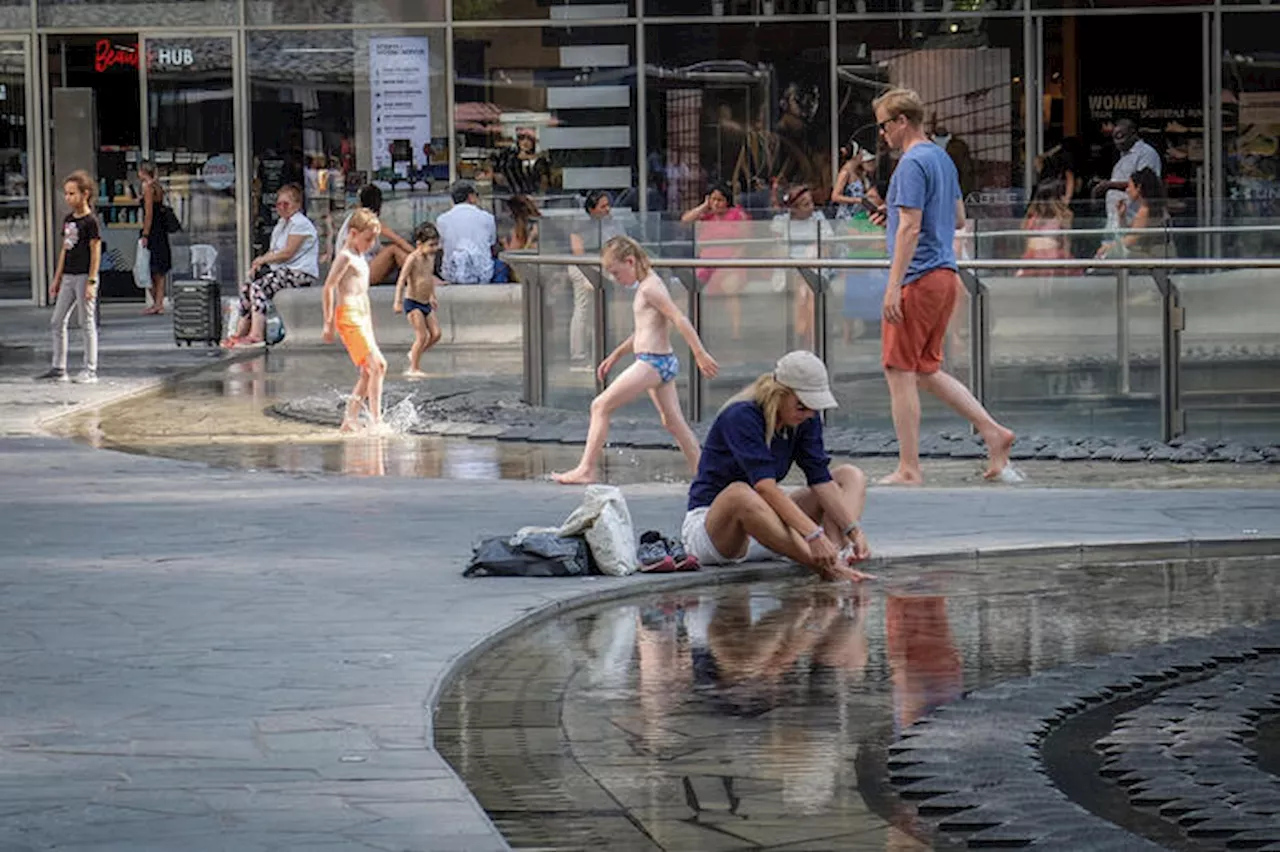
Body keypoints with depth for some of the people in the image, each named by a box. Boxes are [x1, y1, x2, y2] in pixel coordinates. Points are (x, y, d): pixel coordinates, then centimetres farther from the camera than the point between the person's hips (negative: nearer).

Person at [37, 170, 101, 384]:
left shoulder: (90, 221, -11)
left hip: (84, 276, -8)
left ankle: (90, 370, 4)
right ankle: (58, 368, 13)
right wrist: (57, 279, 17)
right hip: (68, 276, 8)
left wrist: (91, 282, -17)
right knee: (57, 321, 7)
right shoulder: (68, 220, 12)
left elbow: (96, 253, -12)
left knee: (87, 323, -2)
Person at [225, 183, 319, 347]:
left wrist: (262, 259, -7)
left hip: (301, 274, -10)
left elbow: (287, 253, -17)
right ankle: (241, 332, 0)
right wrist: (258, 263, 0)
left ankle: (256, 335, -29)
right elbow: (273, 252, 20)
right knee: (246, 287, 0)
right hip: (283, 271, 10)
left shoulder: (300, 224, -11)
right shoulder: (281, 224, 21)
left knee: (258, 287, -26)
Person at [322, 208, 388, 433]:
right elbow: (328, 288, -14)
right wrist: (329, 323, -16)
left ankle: (350, 421, 9)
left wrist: (369, 325, 25)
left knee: (368, 372, 7)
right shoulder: (346, 256, -9)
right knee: (378, 365, -17)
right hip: (349, 316, -10)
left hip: (362, 318, 10)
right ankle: (376, 420, -17)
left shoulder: (360, 258, 20)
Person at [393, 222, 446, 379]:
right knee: (422, 336, -11)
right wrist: (398, 301, -27)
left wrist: (432, 296, 34)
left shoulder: (431, 257, 9)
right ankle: (413, 369, -2)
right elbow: (402, 280, -20)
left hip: (425, 304, 8)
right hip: (413, 302, -8)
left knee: (436, 334, 2)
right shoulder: (413, 259, -15)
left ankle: (414, 354, 22)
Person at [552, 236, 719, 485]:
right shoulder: (647, 285, 17)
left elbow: (680, 320, -21)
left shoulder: (649, 288, -14)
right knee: (673, 422, 14)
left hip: (652, 362, -10)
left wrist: (701, 355, -24)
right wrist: (615, 355, 31)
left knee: (600, 406, -7)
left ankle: (586, 470, -7)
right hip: (663, 361, 10)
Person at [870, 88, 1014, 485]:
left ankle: (909, 469, -2)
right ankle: (992, 431, 8)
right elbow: (958, 217, 25)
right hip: (946, 274, 10)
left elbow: (910, 229, -20)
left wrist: (894, 286, -21)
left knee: (900, 372, -3)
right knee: (926, 371, 16)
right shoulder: (942, 159, 16)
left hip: (918, 279, -10)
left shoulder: (912, 164, -14)